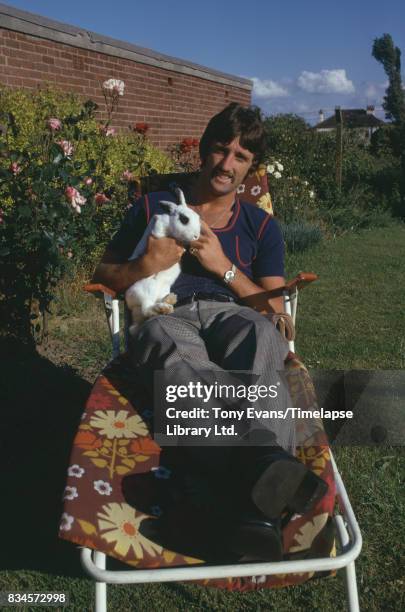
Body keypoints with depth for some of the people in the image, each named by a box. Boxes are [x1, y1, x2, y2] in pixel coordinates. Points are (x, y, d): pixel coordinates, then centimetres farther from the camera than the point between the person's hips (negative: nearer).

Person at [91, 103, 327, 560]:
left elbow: (274, 309, 14)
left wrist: (224, 267, -1)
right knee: (177, 356, -41)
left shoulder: (261, 226, 23)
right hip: (167, 317, 0)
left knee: (261, 335, -39)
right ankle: (270, 460, -66)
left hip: (231, 315, 1)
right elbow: (103, 274, 20)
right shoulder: (154, 208, 22)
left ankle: (258, 507, -58)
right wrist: (146, 267, -3)